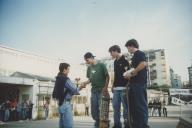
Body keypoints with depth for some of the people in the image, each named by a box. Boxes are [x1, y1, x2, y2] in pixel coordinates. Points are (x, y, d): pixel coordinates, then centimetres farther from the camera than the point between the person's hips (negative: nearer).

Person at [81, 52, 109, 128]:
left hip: (102, 90, -5)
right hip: (93, 91, 5)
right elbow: (90, 79, 15)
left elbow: (107, 76, -5)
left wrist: (105, 87, -14)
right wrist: (85, 83, -6)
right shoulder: (89, 68, 11)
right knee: (93, 109, 7)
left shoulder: (101, 65, -4)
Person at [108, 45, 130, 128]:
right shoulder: (115, 62, 17)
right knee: (115, 106, 7)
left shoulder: (125, 60, -4)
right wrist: (113, 85, 18)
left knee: (125, 107, -2)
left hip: (123, 87, -7)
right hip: (116, 88, 7)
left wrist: (126, 87, -15)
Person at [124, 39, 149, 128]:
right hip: (134, 84, 10)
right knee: (134, 106, 12)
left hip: (139, 84, -10)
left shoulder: (140, 53, -5)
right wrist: (130, 76, 10)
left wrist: (132, 73, -15)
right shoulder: (134, 56, 22)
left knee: (141, 105, -6)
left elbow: (143, 64, -24)